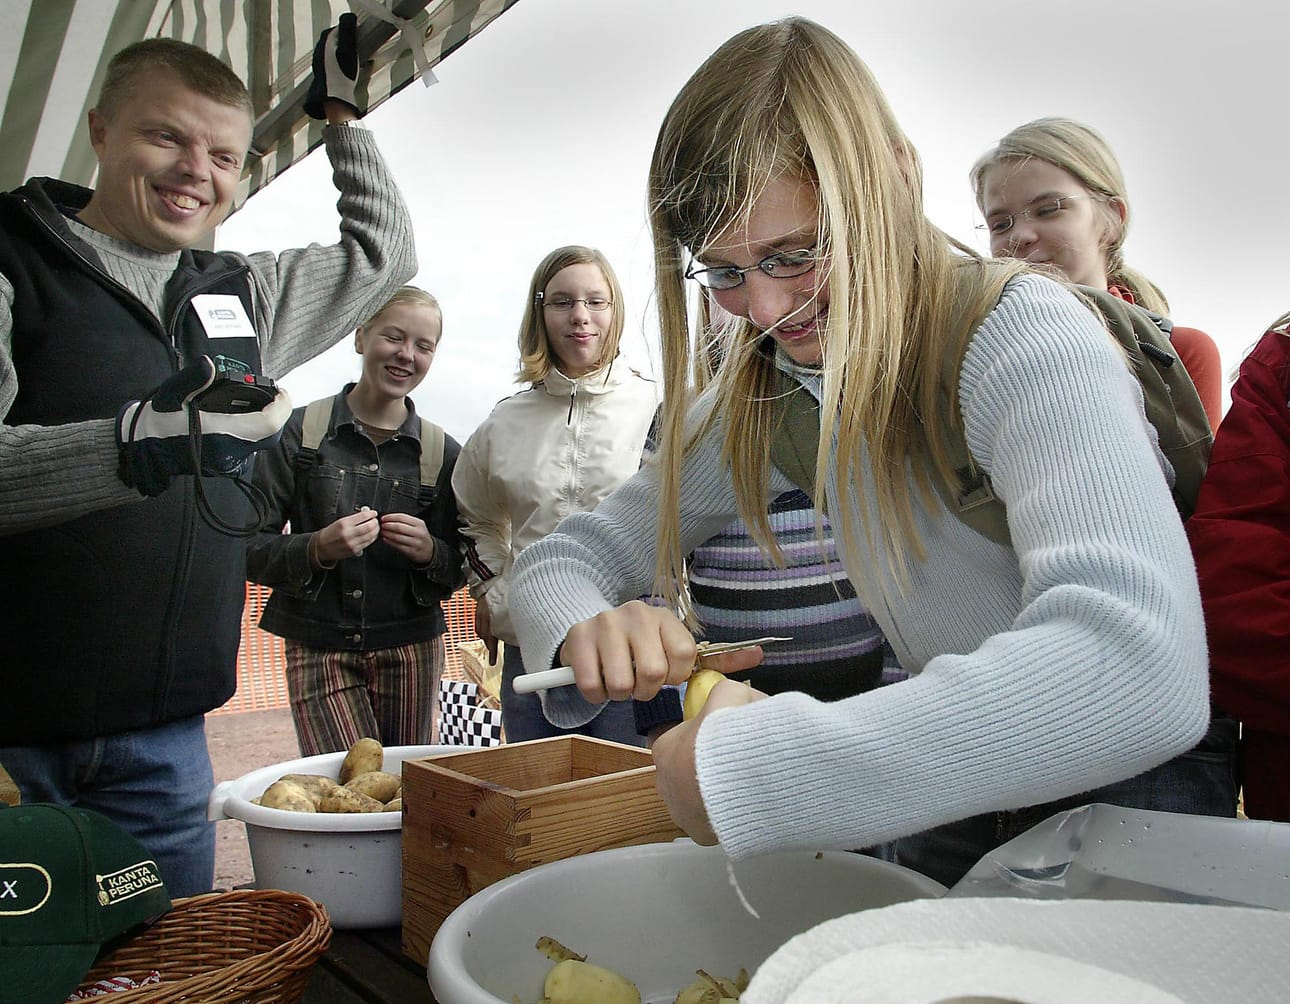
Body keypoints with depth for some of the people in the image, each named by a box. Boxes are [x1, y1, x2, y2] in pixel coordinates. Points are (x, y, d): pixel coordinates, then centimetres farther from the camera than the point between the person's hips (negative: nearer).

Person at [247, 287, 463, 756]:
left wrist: (430, 552, -11)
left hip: (410, 653, 2)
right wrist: (317, 549, -18)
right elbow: (250, 547, -1)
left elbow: (459, 571, 9)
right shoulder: (300, 430, 0)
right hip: (318, 651, -2)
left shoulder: (441, 450, 6)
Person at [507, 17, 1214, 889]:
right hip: (960, 801, 6)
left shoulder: (1023, 337, -21)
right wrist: (586, 629, -21)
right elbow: (570, 555, 3)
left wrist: (743, 769, -35)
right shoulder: (770, 392, -1)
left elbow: (1143, 670, -36)